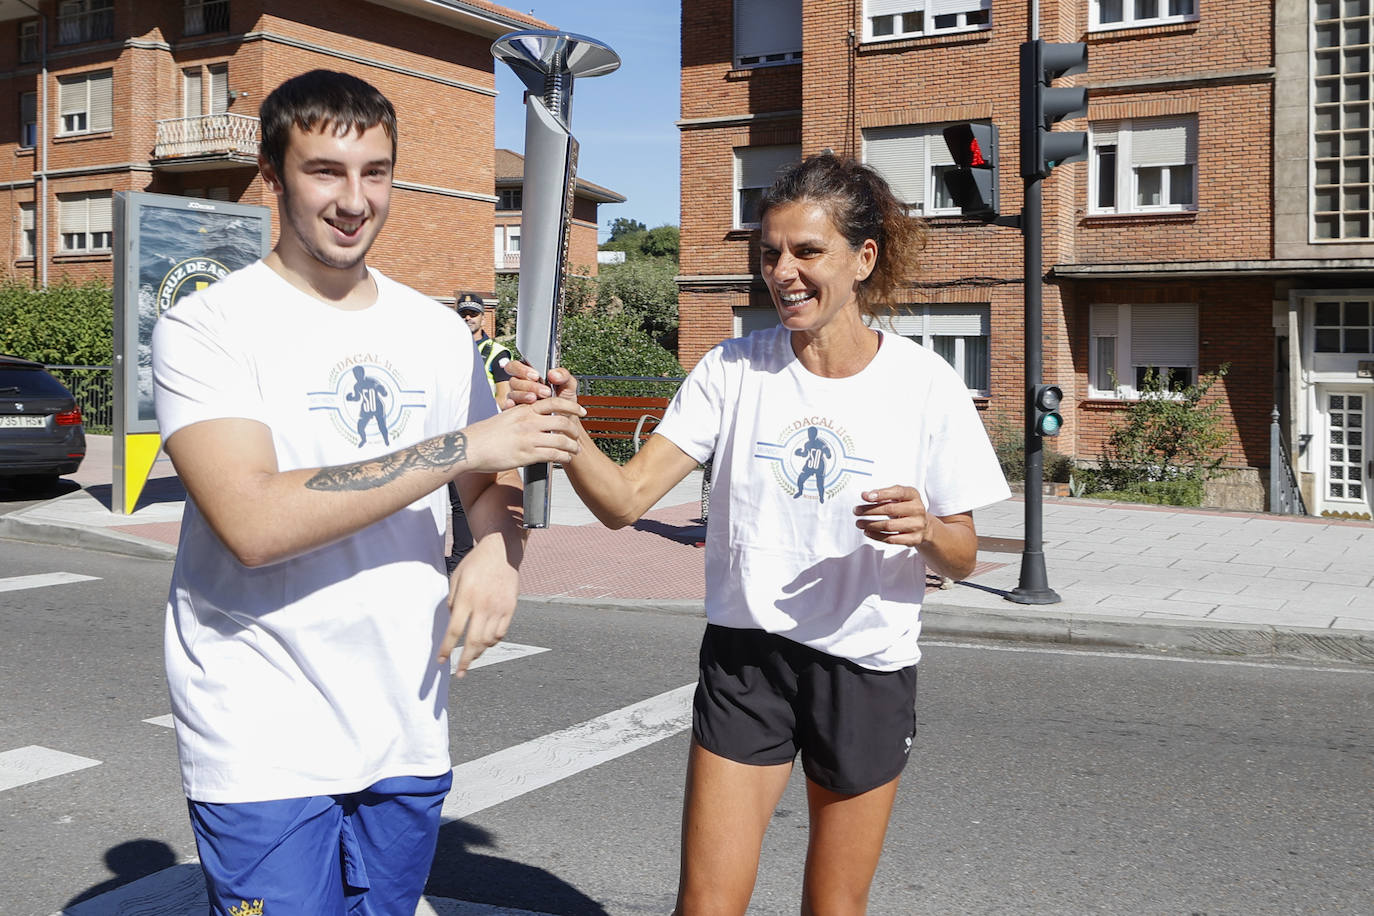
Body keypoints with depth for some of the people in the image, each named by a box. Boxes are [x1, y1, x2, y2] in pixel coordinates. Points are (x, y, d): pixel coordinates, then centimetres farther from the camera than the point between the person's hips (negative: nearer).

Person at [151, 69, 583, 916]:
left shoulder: (437, 330, 9)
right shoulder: (207, 327, -9)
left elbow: (496, 475, 16)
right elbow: (254, 521, -23)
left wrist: (497, 553, -8)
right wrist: (464, 445, -21)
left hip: (410, 733, 5)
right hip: (266, 747, -5)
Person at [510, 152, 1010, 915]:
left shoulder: (926, 386, -8)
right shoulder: (734, 369, -5)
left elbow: (962, 557, -1)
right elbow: (625, 499, -12)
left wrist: (925, 531, -23)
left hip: (868, 668, 0)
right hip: (744, 655, 1)